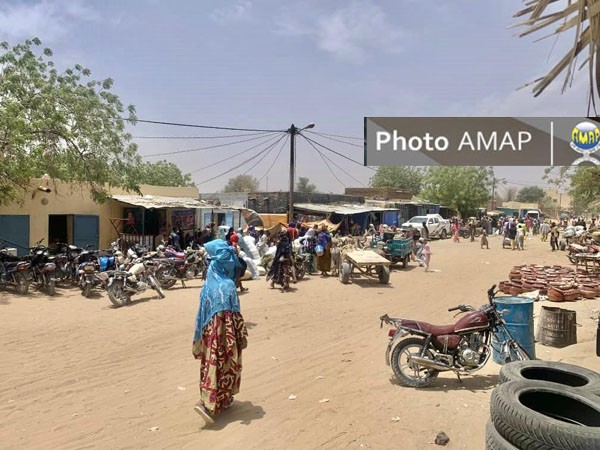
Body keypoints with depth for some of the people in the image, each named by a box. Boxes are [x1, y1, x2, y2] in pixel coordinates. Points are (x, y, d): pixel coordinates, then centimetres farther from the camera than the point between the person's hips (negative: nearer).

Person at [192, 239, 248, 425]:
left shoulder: (209, 283, 1)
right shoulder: (227, 285, -20)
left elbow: (203, 312, 8)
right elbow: (233, 317, -19)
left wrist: (201, 337, 17)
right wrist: (242, 337, -11)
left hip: (209, 333, 7)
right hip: (224, 335, -7)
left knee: (211, 366, 18)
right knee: (226, 367, 8)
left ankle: (209, 400, 32)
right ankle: (206, 404, 6)